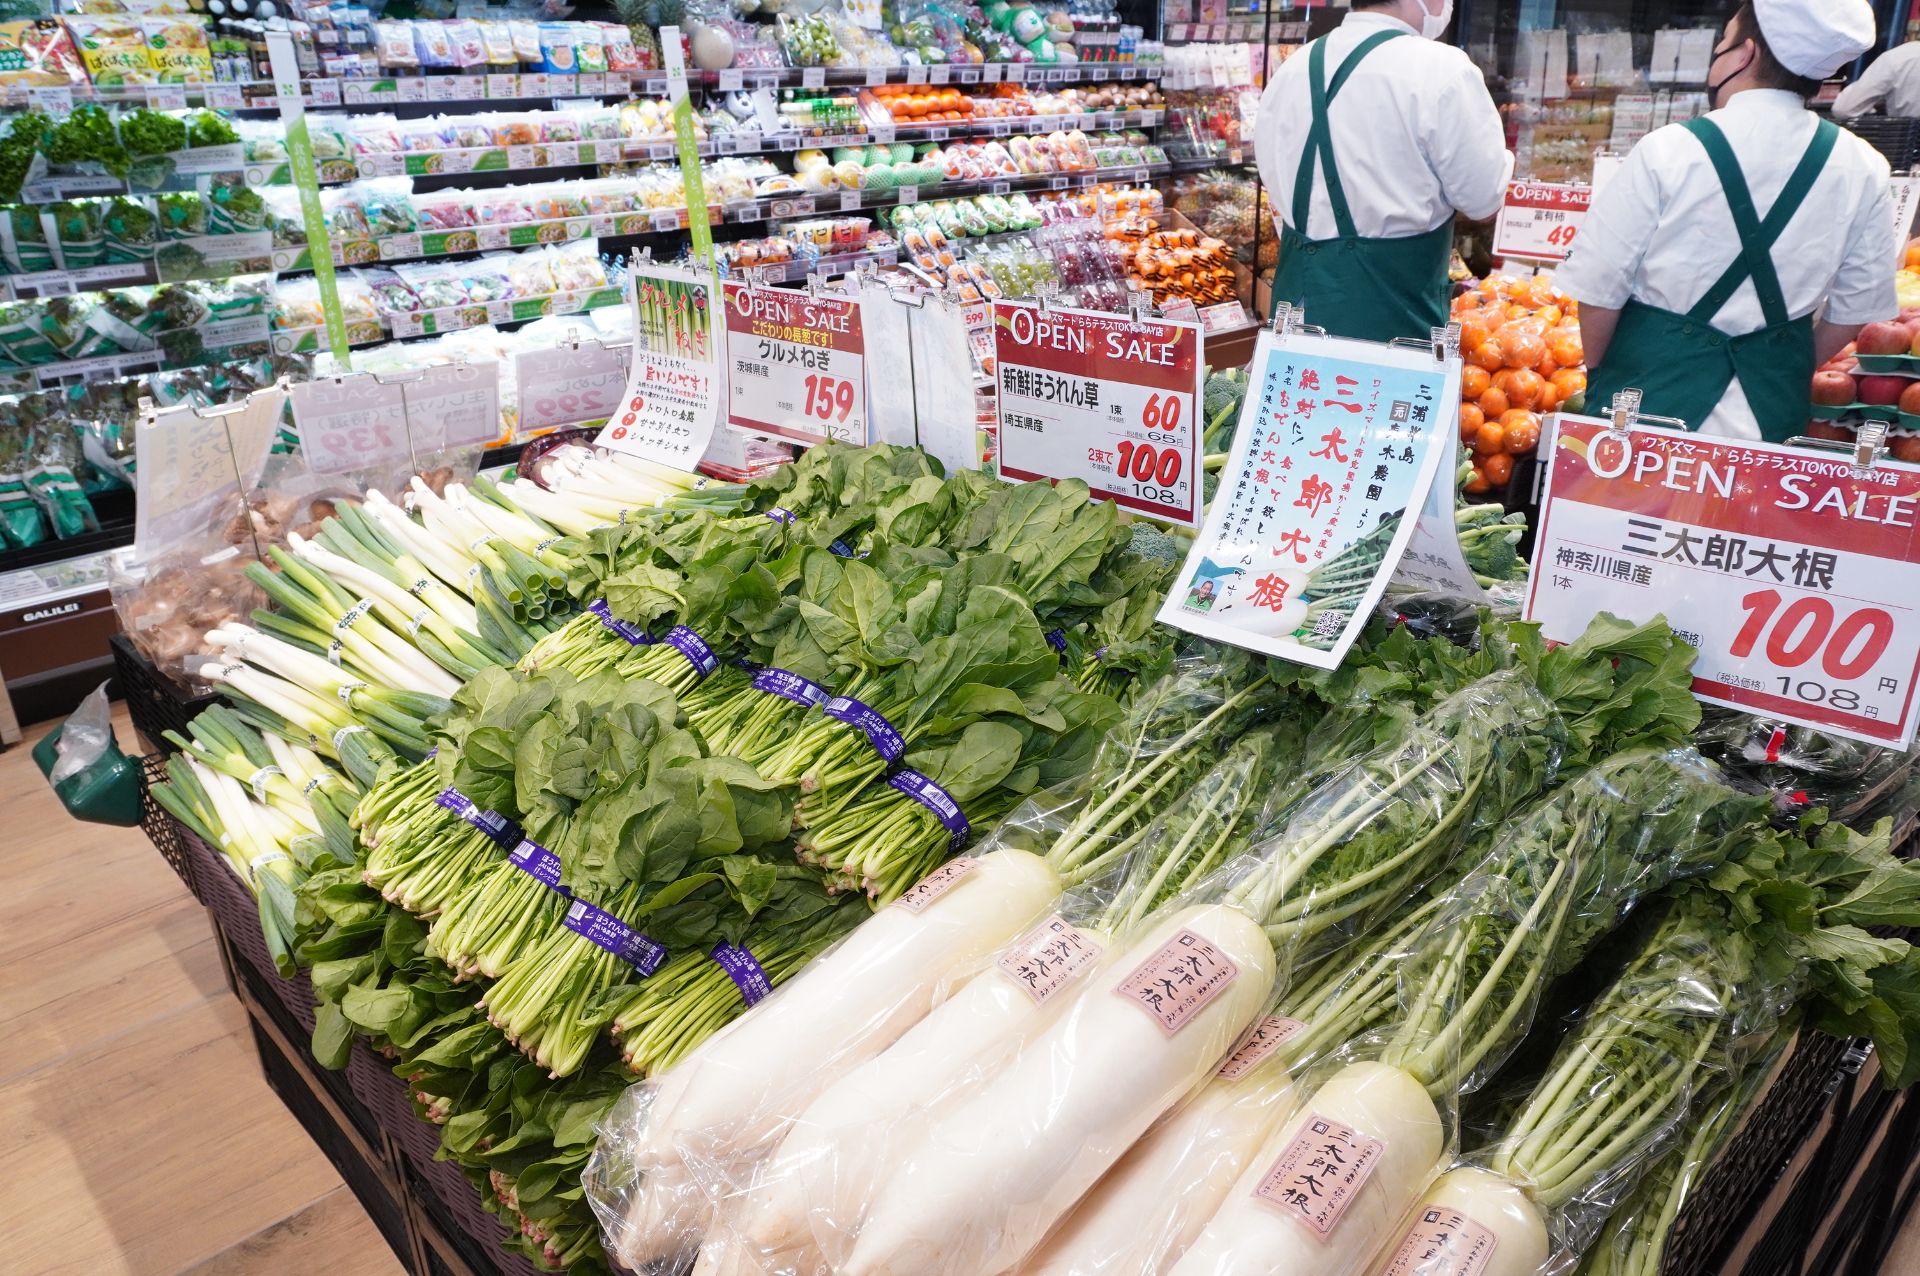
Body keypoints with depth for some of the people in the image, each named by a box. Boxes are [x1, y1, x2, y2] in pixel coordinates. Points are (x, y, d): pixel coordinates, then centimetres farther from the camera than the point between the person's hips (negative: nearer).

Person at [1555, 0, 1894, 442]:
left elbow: (1598, 289, -11)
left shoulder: (1668, 151, -14)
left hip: (1654, 387, -3)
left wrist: (1597, 373, 6)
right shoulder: (1863, 170, -1)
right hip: (1774, 408, 4)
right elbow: (1855, 309, 6)